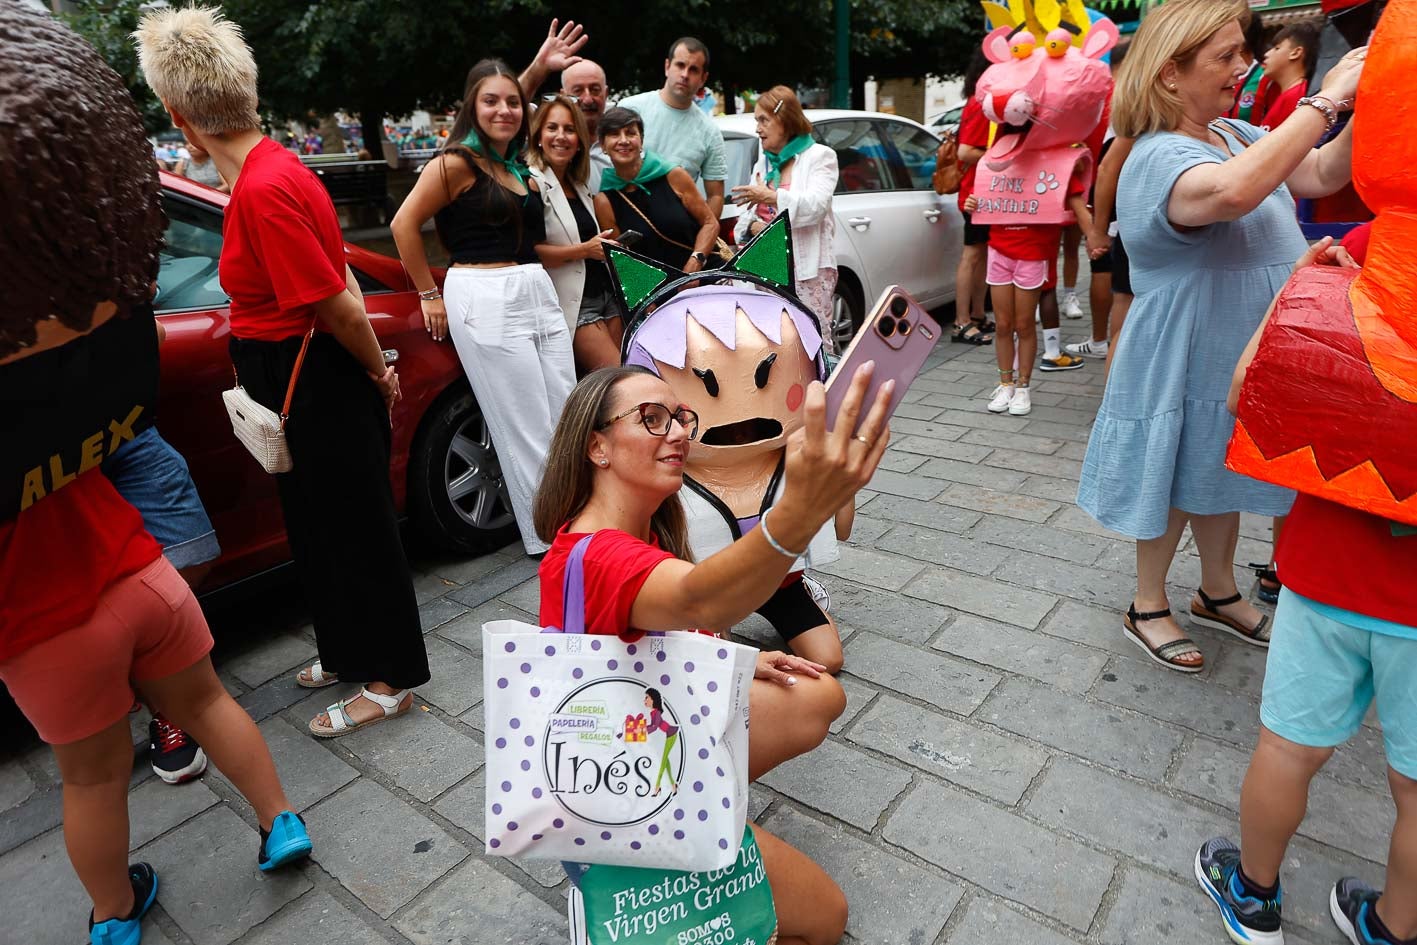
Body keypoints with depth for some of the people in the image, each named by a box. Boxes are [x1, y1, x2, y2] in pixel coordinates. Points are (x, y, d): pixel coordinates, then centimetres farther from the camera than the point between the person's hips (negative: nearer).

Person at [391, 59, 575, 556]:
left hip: (537, 291, 8)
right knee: (526, 427, -3)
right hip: (485, 300, -8)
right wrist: (430, 295, -4)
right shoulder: (457, 163, -5)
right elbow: (404, 226, -7)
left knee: (566, 415, 7)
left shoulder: (519, 169, 17)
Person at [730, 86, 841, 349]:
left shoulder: (819, 156, 4)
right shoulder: (762, 163, 21)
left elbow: (816, 205, -13)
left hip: (808, 269, -5)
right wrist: (753, 226, -8)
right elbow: (746, 214, 15)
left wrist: (771, 196, -13)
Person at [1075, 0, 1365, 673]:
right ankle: (1147, 607, 25)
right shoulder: (1159, 157, -21)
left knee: (1221, 476, 20)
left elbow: (1323, 175, 7)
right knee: (1177, 485, 6)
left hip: (1241, 353, 8)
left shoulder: (1237, 135, 8)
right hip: (1185, 360, -8)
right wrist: (1326, 100, -31)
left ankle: (1218, 593, 39)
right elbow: (1235, 191, -40)